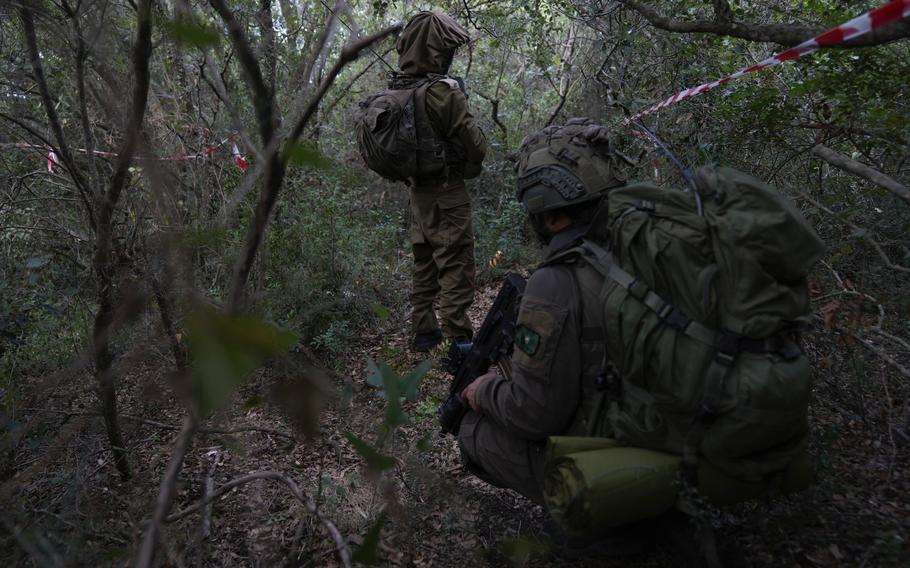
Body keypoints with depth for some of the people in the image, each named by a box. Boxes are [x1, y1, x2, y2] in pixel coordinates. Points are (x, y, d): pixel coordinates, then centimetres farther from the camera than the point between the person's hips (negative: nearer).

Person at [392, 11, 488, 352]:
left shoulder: (393, 91, 2)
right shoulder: (443, 91, -18)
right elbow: (475, 144, -13)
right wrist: (470, 168, 4)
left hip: (417, 192, 7)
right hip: (448, 194, -7)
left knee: (424, 266, 17)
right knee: (455, 268, 0)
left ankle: (423, 333, 27)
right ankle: (458, 339, 3)